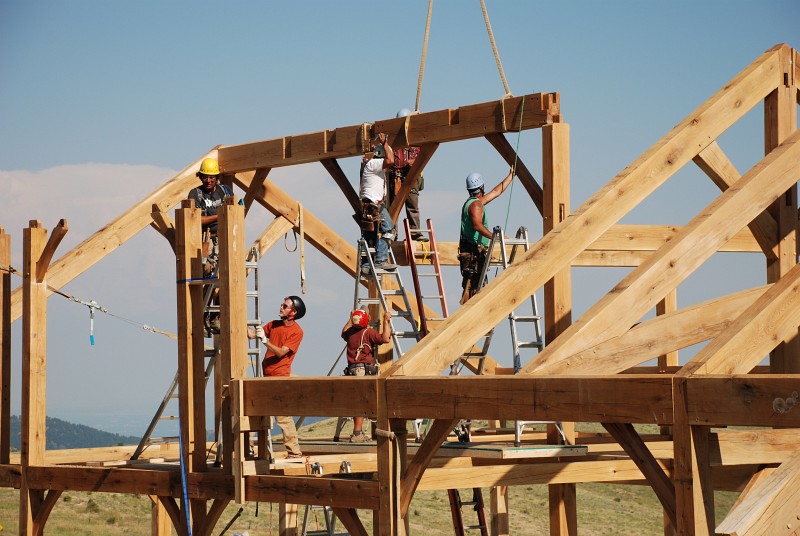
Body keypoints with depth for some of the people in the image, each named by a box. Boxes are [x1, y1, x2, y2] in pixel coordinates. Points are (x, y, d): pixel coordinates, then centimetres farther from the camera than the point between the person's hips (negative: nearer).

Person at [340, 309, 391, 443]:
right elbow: (385, 338, -17)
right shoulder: (369, 333, -7)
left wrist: (350, 319, 48)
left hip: (351, 370, 7)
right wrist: (386, 321, -6)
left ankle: (359, 432, 17)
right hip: (365, 370, -7)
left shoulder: (350, 333, 14)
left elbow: (343, 333, 37)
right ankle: (357, 433, -16)